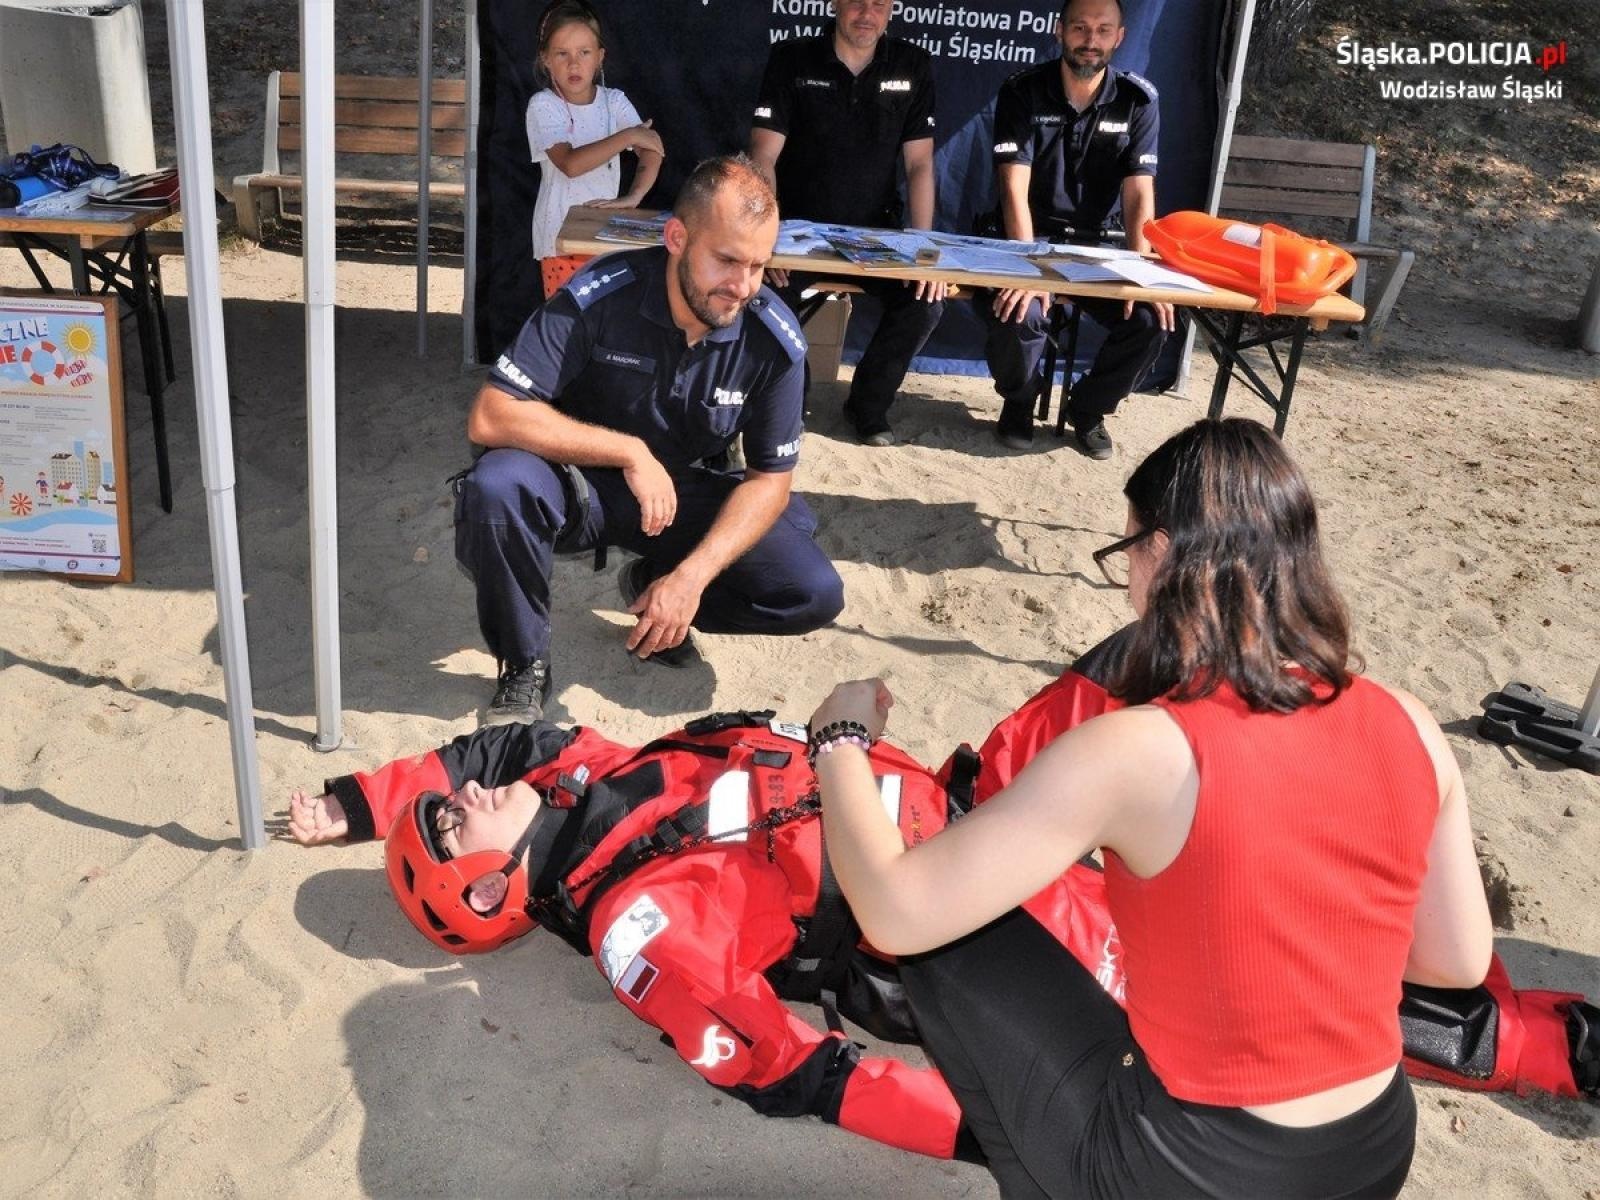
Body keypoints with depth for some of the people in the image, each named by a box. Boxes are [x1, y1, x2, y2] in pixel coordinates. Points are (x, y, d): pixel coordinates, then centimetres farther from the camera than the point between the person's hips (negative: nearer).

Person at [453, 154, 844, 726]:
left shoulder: (775, 340, -17)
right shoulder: (599, 296, -25)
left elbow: (769, 479, -10)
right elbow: (490, 417, -27)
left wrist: (693, 577, -24)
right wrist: (630, 451, -31)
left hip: (687, 492, 3)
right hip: (586, 483, -2)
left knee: (815, 593, -17)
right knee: (496, 486, -36)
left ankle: (654, 586, 10)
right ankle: (525, 664, -9)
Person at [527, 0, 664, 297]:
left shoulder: (614, 101, 3)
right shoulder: (543, 105, -8)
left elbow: (652, 150, -7)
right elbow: (570, 164, -22)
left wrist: (632, 198, -23)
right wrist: (629, 136, -20)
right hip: (562, 234, -3)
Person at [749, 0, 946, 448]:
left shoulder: (913, 66, 0)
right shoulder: (792, 59, -5)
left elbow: (919, 164, 0)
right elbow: (763, 157, -11)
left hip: (876, 233, 2)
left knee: (927, 300, -21)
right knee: (769, 290, -31)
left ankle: (869, 406, 4)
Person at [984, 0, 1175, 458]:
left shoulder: (1138, 101, -3)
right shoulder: (1022, 92, -9)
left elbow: (1139, 194, -9)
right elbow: (1015, 189, -18)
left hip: (1099, 245, 3)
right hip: (1032, 238, -2)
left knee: (1152, 319, -20)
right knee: (1018, 313, -32)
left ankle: (1089, 410, 9)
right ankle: (1018, 403, 3)